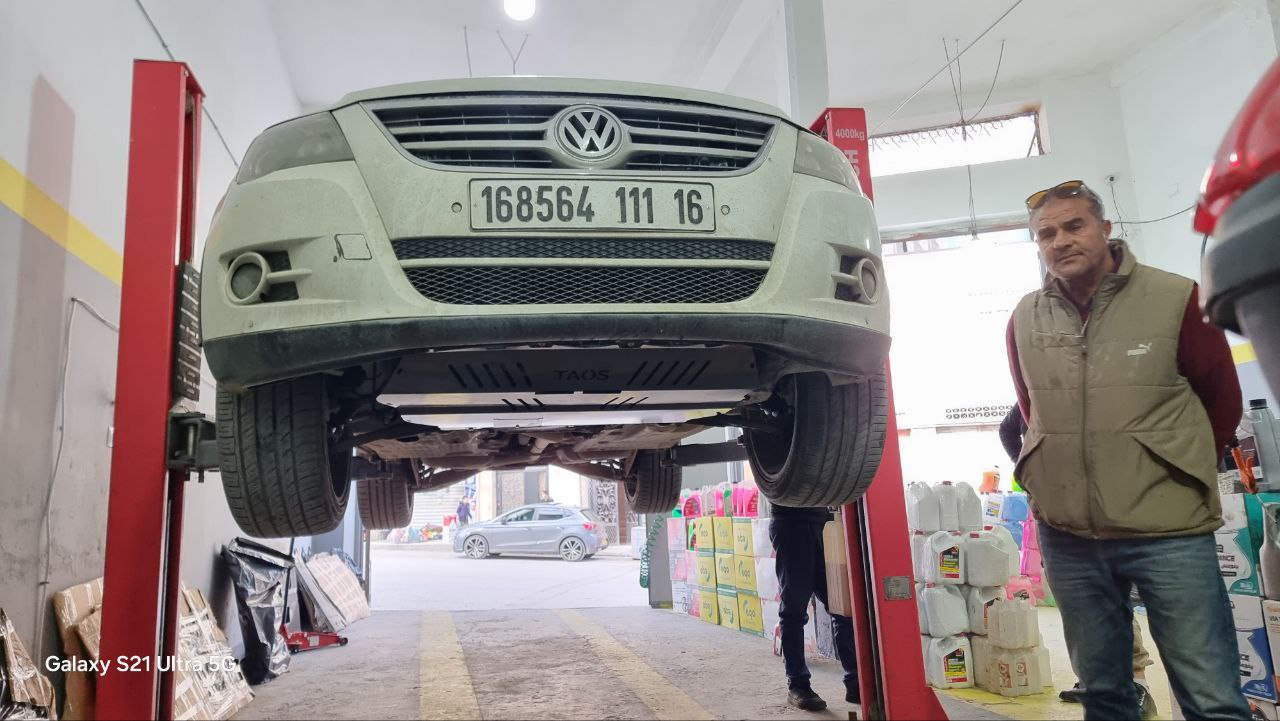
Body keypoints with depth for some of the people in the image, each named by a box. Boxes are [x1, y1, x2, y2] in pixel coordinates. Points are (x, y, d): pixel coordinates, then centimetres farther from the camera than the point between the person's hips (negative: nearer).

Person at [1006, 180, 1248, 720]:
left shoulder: (1175, 299, -7)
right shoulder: (1025, 319, 3)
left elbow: (1222, 397, 5)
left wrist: (1177, 473, 13)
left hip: (1168, 531, -3)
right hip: (1068, 537, 3)